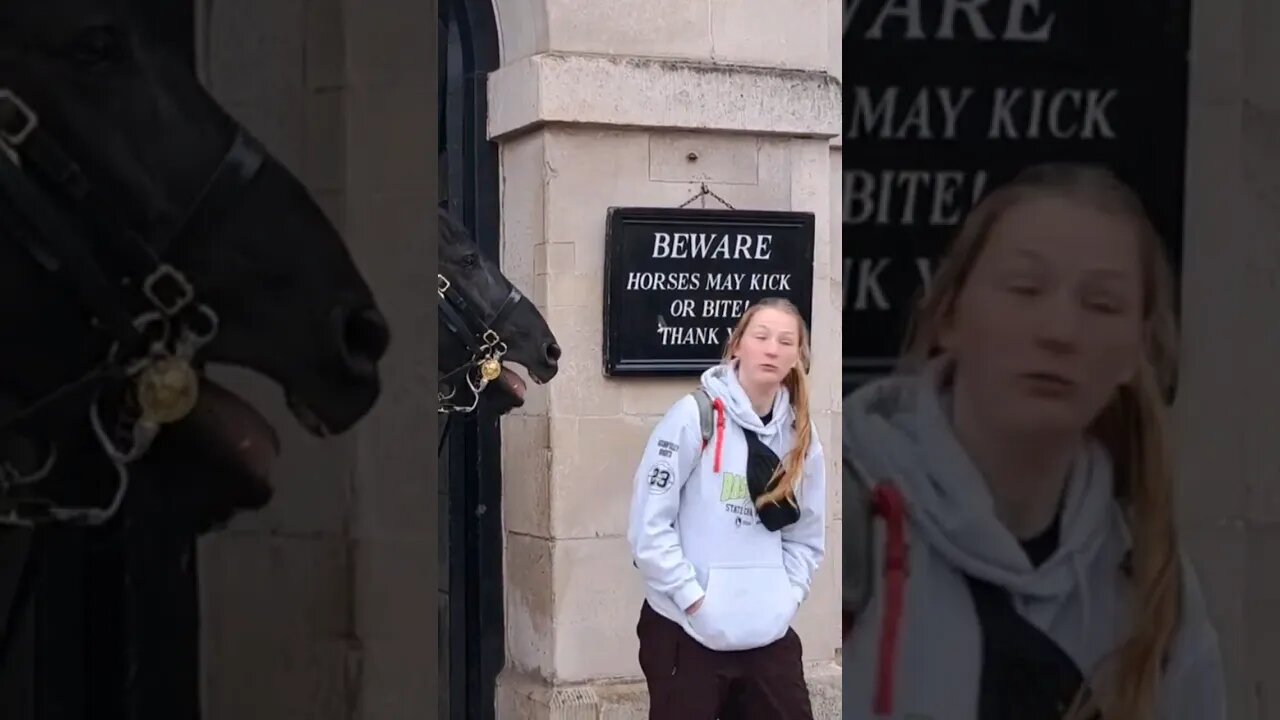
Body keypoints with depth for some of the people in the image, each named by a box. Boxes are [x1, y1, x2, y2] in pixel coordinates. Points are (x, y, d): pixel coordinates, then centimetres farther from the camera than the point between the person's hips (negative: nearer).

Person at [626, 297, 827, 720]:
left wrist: (785, 599, 0)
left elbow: (808, 536, 13)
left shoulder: (801, 435, 8)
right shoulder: (695, 416, -9)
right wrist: (693, 598, -12)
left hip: (768, 634, 5)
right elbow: (649, 523, -11)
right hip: (686, 630, -5)